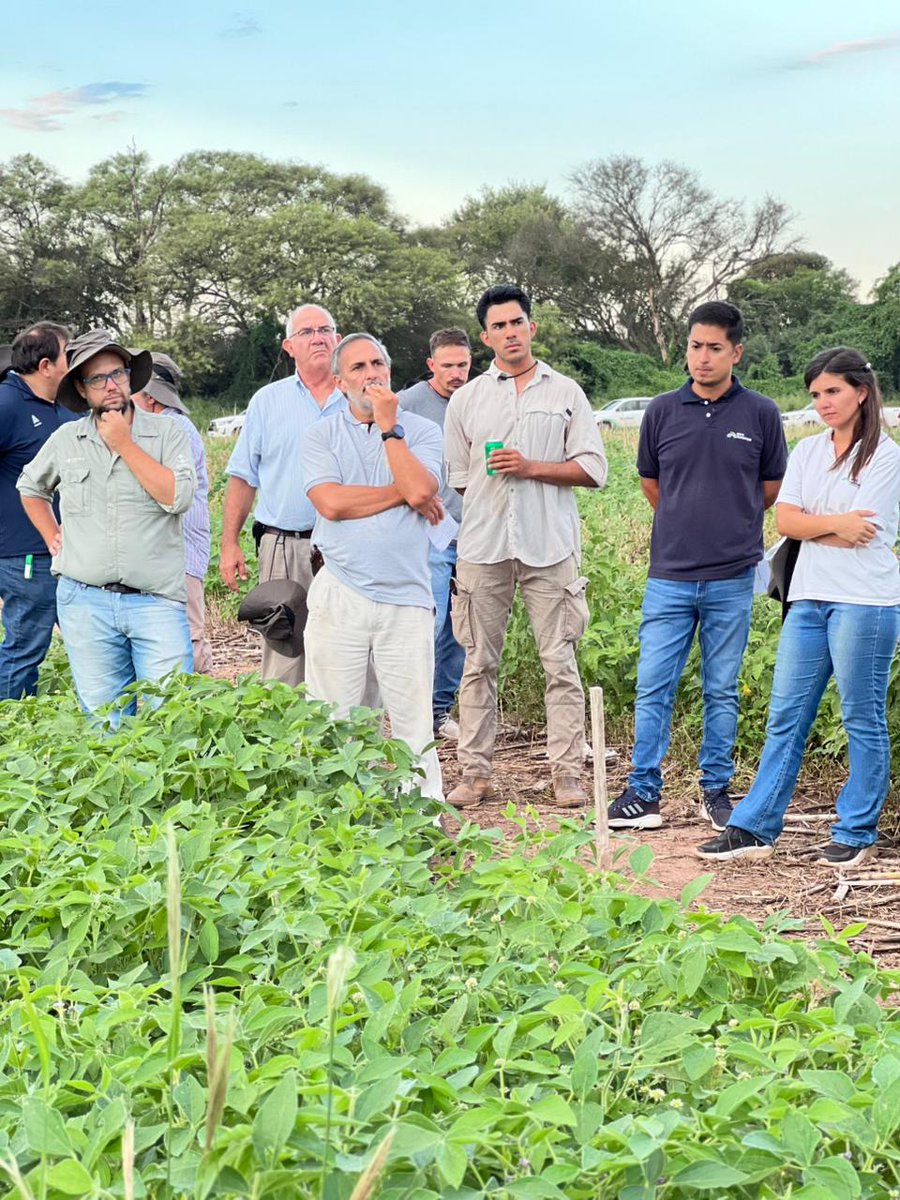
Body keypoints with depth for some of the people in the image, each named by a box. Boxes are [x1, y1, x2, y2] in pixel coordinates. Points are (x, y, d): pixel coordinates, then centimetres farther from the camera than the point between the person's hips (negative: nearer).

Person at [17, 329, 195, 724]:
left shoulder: (168, 434, 2)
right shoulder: (65, 440, 10)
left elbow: (178, 497, -14)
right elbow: (30, 487, 29)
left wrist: (124, 445, -9)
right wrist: (52, 538, 16)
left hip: (156, 601, -2)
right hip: (85, 603, 2)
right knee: (106, 724, 6)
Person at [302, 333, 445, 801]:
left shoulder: (422, 431, 9)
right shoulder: (323, 434, 8)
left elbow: (421, 490, -11)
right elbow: (330, 502, -9)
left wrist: (388, 426, -5)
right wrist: (403, 494, -5)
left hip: (406, 596, 0)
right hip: (339, 598, 0)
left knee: (414, 720, 1)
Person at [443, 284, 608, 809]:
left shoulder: (567, 393, 7)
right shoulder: (466, 399, 12)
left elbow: (592, 469, 0)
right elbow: (453, 477, 16)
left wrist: (531, 467, -9)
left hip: (551, 546, -2)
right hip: (483, 546, 2)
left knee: (560, 661, -2)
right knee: (479, 663, 5)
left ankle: (568, 772, 5)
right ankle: (476, 771, 13)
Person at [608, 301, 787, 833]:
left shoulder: (761, 414, 0)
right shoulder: (662, 411, 3)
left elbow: (771, 490, 11)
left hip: (733, 578, -1)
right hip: (669, 575, 1)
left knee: (722, 692, 9)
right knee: (654, 688, 1)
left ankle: (717, 790, 21)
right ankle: (644, 792, 10)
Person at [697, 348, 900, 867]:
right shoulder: (807, 451, 13)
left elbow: (858, 533, -13)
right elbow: (786, 520, 3)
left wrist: (811, 524, 0)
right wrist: (834, 523, -9)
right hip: (809, 599, 6)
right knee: (786, 716, 6)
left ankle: (857, 833, 14)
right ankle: (755, 829, 11)